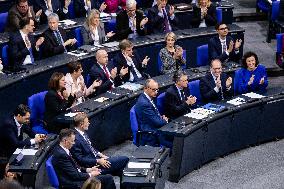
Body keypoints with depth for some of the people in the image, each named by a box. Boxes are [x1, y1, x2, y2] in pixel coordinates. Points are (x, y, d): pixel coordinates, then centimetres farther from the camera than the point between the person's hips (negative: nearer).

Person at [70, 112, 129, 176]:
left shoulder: (83, 132, 5)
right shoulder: (75, 139, -23)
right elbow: (80, 160, -22)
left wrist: (99, 154, 5)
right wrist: (98, 161, -20)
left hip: (96, 158, 10)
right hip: (92, 166, -10)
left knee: (125, 159, 4)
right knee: (124, 159, -11)